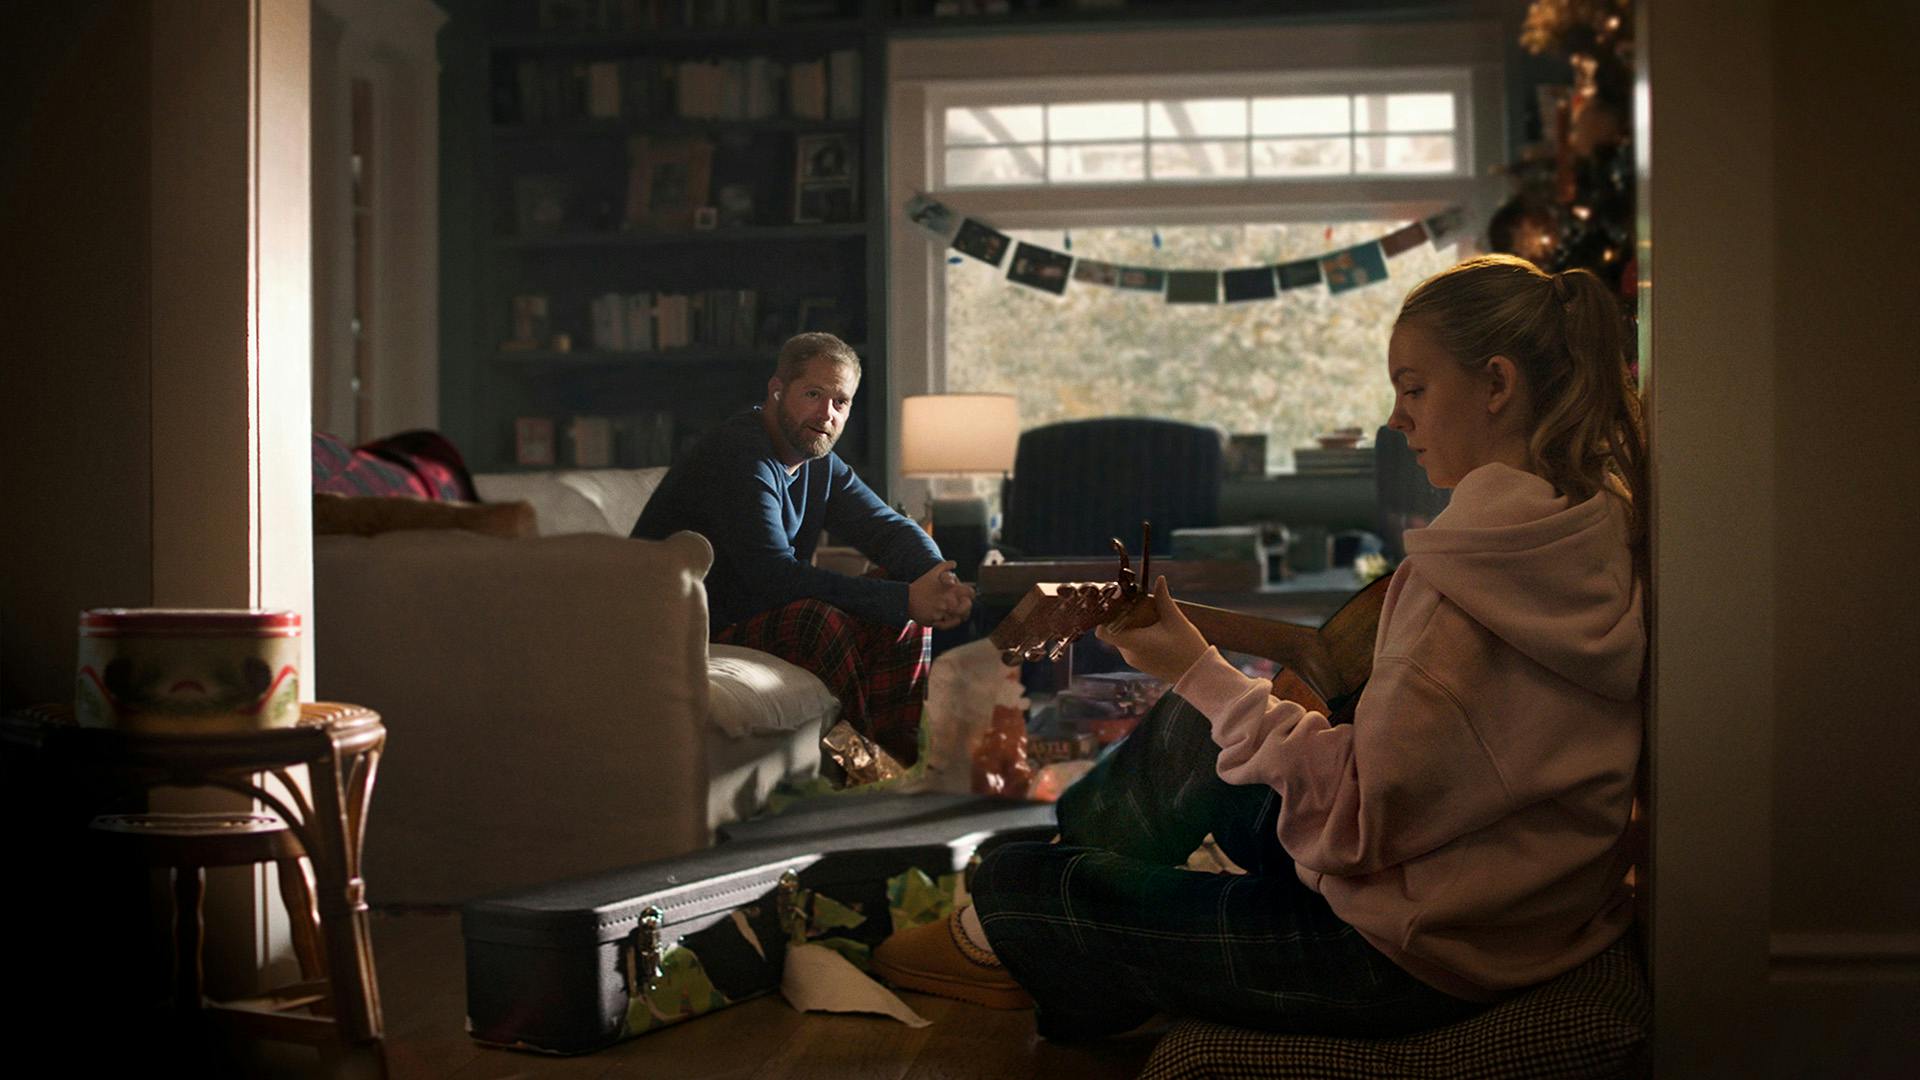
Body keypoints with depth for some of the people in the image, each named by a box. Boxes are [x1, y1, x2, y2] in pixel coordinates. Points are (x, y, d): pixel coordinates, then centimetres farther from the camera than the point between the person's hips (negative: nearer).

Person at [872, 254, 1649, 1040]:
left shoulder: (1468, 571, -27)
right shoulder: (1601, 528, 2)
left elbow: (1360, 816, -26)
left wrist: (1201, 673, -18)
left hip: (1411, 961, -9)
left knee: (1018, 887, 5)